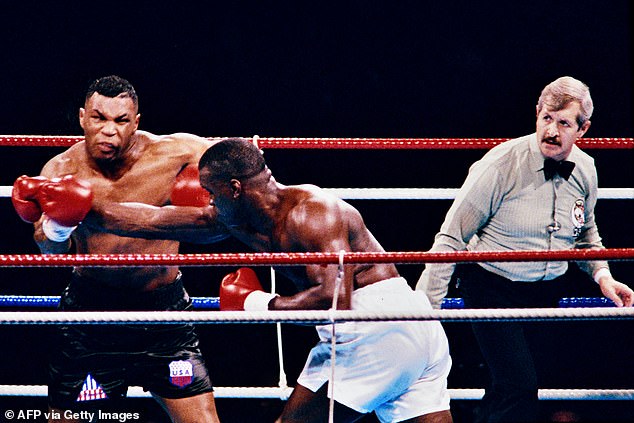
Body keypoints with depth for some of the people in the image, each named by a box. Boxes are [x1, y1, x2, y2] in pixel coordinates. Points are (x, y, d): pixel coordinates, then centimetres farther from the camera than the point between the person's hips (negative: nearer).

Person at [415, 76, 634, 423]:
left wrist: (601, 274, 2)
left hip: (549, 291, 5)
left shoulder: (585, 169, 0)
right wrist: (424, 310, -18)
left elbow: (586, 233, 21)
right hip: (493, 288, -5)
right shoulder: (502, 164, -17)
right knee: (519, 388, -18)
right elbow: (451, 238, -14)